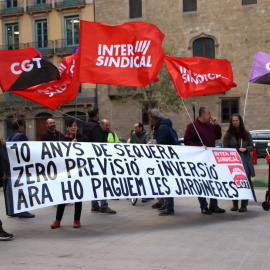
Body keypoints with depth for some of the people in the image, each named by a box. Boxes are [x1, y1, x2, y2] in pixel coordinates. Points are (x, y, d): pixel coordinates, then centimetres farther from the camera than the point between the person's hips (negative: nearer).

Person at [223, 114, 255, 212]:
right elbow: (225, 148, 5)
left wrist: (245, 149, -10)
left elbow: (251, 147, 10)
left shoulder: (246, 134, 10)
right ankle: (234, 204, 12)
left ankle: (244, 205, 3)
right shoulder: (228, 135, 7)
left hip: (245, 160, 0)